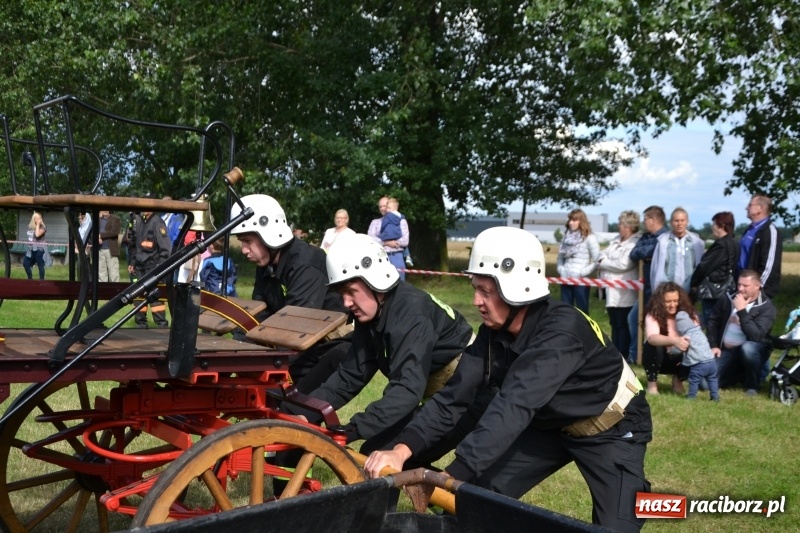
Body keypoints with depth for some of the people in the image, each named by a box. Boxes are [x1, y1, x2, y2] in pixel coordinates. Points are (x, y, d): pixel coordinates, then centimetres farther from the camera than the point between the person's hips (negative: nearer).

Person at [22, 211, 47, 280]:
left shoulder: (43, 227, -10)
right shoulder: (30, 226, 9)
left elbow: (37, 234, -26)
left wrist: (38, 225, -18)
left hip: (39, 249, -7)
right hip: (31, 249, 7)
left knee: (40, 266, -3)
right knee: (25, 263, 8)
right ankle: (30, 278, 23)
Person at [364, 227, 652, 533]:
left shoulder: (560, 333, -35)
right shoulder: (495, 332, -12)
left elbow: (514, 406, -44)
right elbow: (455, 396, -15)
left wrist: (450, 475, -50)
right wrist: (401, 450, -30)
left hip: (613, 430, -6)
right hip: (553, 424, 6)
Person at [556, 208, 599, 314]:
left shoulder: (589, 238, -6)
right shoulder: (566, 236, 12)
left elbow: (597, 260, -10)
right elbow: (560, 256, 21)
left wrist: (584, 272, -14)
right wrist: (560, 268, 5)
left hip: (581, 280, -6)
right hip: (566, 279, 6)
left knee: (582, 310, 1)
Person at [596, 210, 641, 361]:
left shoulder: (636, 242, -13)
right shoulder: (616, 240, 15)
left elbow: (623, 264, -22)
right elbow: (603, 254, 16)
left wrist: (603, 264, -9)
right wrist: (603, 261, -8)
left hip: (624, 293, -9)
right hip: (611, 290, 9)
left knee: (623, 325, -1)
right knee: (615, 324, 15)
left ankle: (623, 356, 5)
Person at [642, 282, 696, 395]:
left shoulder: (688, 314, -10)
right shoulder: (653, 316, -22)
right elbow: (652, 338, -41)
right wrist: (674, 340, -59)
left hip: (677, 359, 3)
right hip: (656, 360, -3)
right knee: (653, 345, -34)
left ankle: (678, 381, 5)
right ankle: (652, 384, -12)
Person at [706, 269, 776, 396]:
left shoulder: (766, 306, -14)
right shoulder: (727, 299, -1)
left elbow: (756, 335, -28)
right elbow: (713, 322, 12)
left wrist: (742, 311, -28)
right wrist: (713, 346, 1)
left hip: (752, 349, -4)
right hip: (727, 351, 4)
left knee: (747, 348, -41)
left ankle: (752, 385, -13)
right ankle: (741, 374, 15)